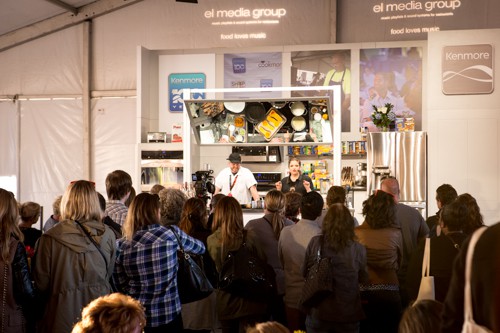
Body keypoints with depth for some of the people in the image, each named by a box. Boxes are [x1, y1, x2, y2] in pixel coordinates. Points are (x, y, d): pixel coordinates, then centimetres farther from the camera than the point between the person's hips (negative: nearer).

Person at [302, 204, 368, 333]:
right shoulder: (358, 249, -14)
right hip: (348, 316, 0)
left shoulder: (315, 243, -13)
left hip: (318, 313, 0)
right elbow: (363, 278, 4)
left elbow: (304, 273, 3)